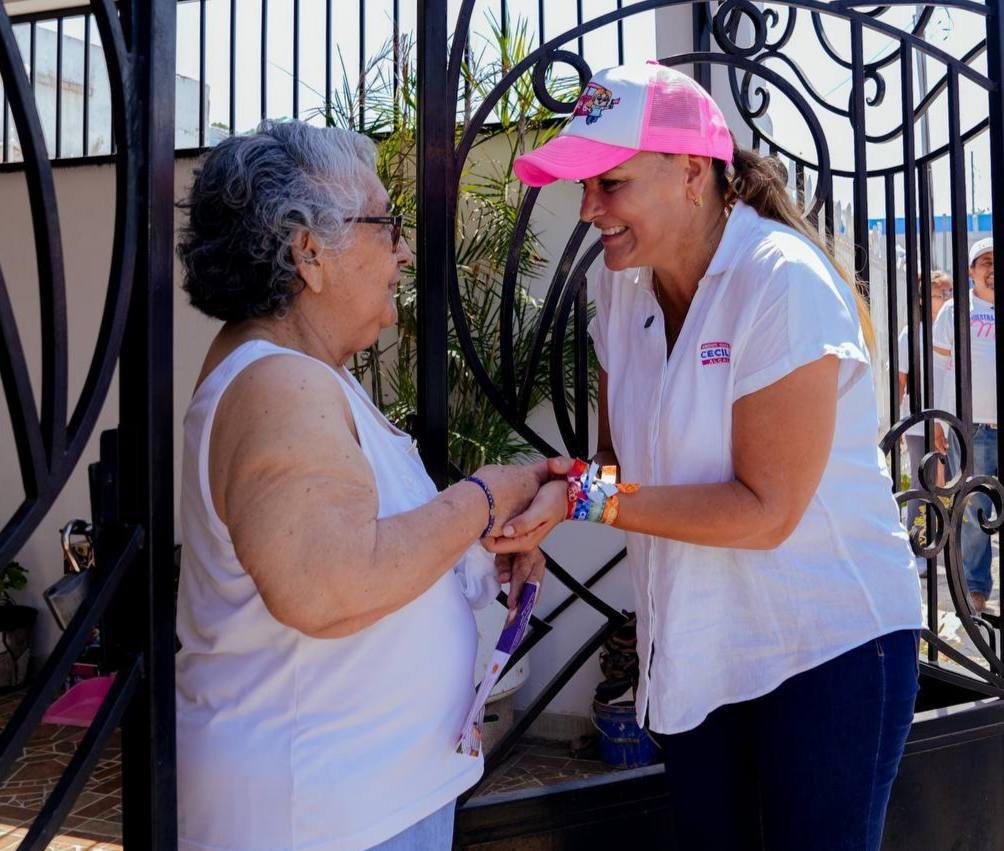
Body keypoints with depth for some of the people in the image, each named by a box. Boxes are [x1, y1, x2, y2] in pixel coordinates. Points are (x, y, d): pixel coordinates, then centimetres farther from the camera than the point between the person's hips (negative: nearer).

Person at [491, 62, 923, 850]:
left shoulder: (784, 284, -20)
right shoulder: (624, 285, 1)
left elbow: (766, 510, -22)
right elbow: (622, 459, 4)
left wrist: (588, 498, -26)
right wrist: (541, 508, -16)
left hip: (828, 645, -6)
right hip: (695, 650, 6)